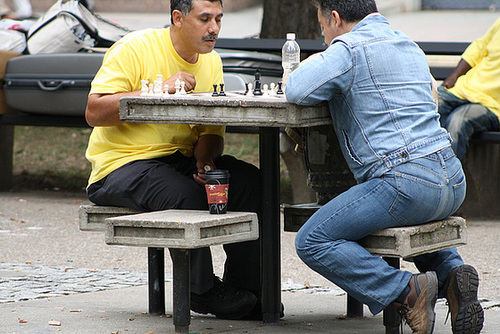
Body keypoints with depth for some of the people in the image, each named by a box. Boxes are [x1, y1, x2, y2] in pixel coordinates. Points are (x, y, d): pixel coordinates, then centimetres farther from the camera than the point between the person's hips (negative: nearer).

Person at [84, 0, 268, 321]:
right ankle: (202, 292, -18)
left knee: (250, 181, -16)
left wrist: (204, 160, -16)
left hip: (180, 160, 6)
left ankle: (246, 287, -10)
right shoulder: (135, 49, -12)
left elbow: (211, 130, 8)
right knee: (184, 193, -34)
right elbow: (94, 112, -19)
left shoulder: (211, 61, 9)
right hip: (123, 162, -6)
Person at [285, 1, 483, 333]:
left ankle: (406, 291, -13)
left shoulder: (350, 48, -4)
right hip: (454, 182, 8)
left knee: (312, 242, -2)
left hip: (406, 179, -8)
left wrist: (314, 64, 12)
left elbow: (297, 91, -12)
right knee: (421, 220, 41)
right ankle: (451, 272, 11)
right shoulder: (410, 47, 23)